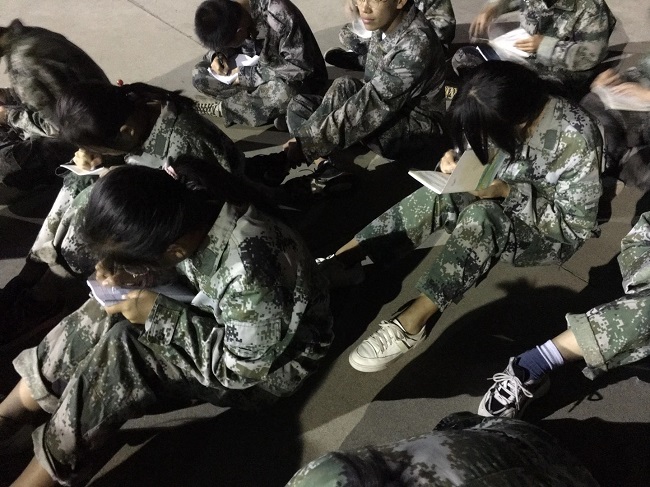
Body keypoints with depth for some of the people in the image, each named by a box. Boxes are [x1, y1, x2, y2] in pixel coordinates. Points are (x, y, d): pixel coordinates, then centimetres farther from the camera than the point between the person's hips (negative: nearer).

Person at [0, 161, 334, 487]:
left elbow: (242, 367, -25)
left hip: (270, 364, -7)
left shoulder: (248, 275, -39)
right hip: (224, 315, 7)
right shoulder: (185, 207, -18)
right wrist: (120, 272, -16)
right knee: (107, 317, -7)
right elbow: (181, 270, 3)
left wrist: (159, 315, -25)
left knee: (123, 350, -22)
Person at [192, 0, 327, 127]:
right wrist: (218, 55, -16)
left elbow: (300, 66, -31)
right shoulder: (227, 12, -12)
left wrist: (249, 74, -29)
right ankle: (272, 108, -16)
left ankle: (223, 108, -15)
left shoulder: (280, 16, -32)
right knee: (199, 75, -9)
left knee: (282, 91, -42)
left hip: (299, 78, -6)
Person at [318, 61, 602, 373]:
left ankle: (410, 322, -32)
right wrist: (457, 163, -18)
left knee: (479, 217, -35)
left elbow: (575, 225, -24)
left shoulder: (576, 140, -29)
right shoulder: (507, 115, -12)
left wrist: (508, 193, -33)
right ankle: (343, 258, -20)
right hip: (506, 207, 6)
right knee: (440, 195, -20)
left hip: (555, 234, -5)